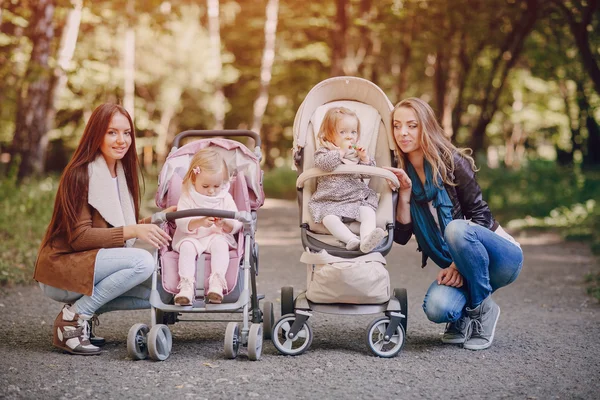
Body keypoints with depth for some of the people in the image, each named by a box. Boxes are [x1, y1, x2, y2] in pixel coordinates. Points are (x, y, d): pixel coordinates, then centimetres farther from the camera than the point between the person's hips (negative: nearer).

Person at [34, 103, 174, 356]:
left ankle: (84, 308, 4)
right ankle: (73, 318, -16)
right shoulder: (79, 174, -15)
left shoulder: (122, 173, 10)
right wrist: (134, 231, -30)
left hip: (94, 267, 8)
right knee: (142, 261, -28)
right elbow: (79, 237, -21)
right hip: (60, 268, -8)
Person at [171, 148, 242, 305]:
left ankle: (217, 282, -40)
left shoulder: (225, 198, 5)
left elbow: (236, 225, 1)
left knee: (220, 244, -31)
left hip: (218, 236, 1)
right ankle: (187, 285, -38)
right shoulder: (187, 197, 1)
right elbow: (181, 223, -11)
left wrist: (225, 223, -22)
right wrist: (200, 222, -30)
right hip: (191, 237, 0)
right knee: (187, 246, -31)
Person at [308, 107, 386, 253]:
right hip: (330, 201, -3)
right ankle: (352, 240, -49)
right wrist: (341, 151, -16)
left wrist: (364, 158, -4)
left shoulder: (357, 151, 16)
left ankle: (367, 239, -48)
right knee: (329, 219, -32)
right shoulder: (324, 150, 6)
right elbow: (323, 164, -18)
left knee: (368, 213, -26)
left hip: (358, 196, 3)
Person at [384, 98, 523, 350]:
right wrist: (404, 192, -16)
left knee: (456, 228, -36)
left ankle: (483, 309, -14)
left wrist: (459, 263, -21)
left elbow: (481, 215, -13)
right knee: (437, 308, -31)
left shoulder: (452, 163, -11)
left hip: (500, 257, -3)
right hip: (457, 267, 3)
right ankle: (463, 319, 7)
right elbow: (401, 236, -4)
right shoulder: (403, 174, 2)